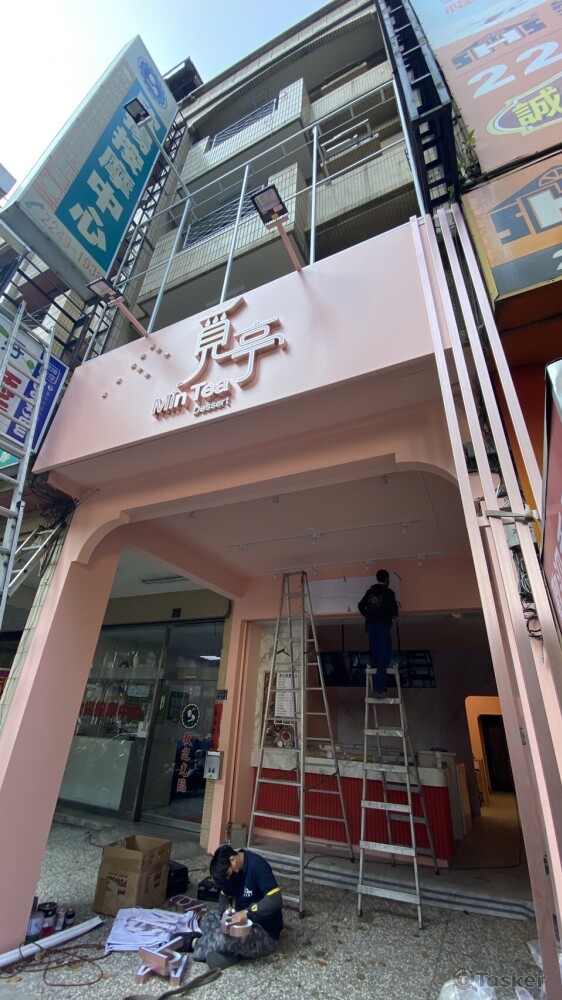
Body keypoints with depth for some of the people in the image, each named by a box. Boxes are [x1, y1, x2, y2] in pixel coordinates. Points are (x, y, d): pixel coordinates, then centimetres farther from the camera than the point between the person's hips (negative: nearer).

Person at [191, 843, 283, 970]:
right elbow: (224, 895, 10)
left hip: (265, 931, -8)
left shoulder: (257, 866, -26)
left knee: (224, 938, -27)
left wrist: (246, 913, -34)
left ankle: (196, 944, -3)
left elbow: (276, 899, -31)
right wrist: (226, 909, -11)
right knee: (209, 918, -4)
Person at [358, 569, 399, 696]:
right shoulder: (388, 592, -6)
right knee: (384, 656, -4)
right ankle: (379, 688, -12)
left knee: (375, 655, 12)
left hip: (370, 625, 6)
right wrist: (393, 615, 13)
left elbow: (361, 605, 13)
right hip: (383, 625, -6)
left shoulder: (370, 591, 10)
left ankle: (376, 686, 18)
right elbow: (393, 609, -8)